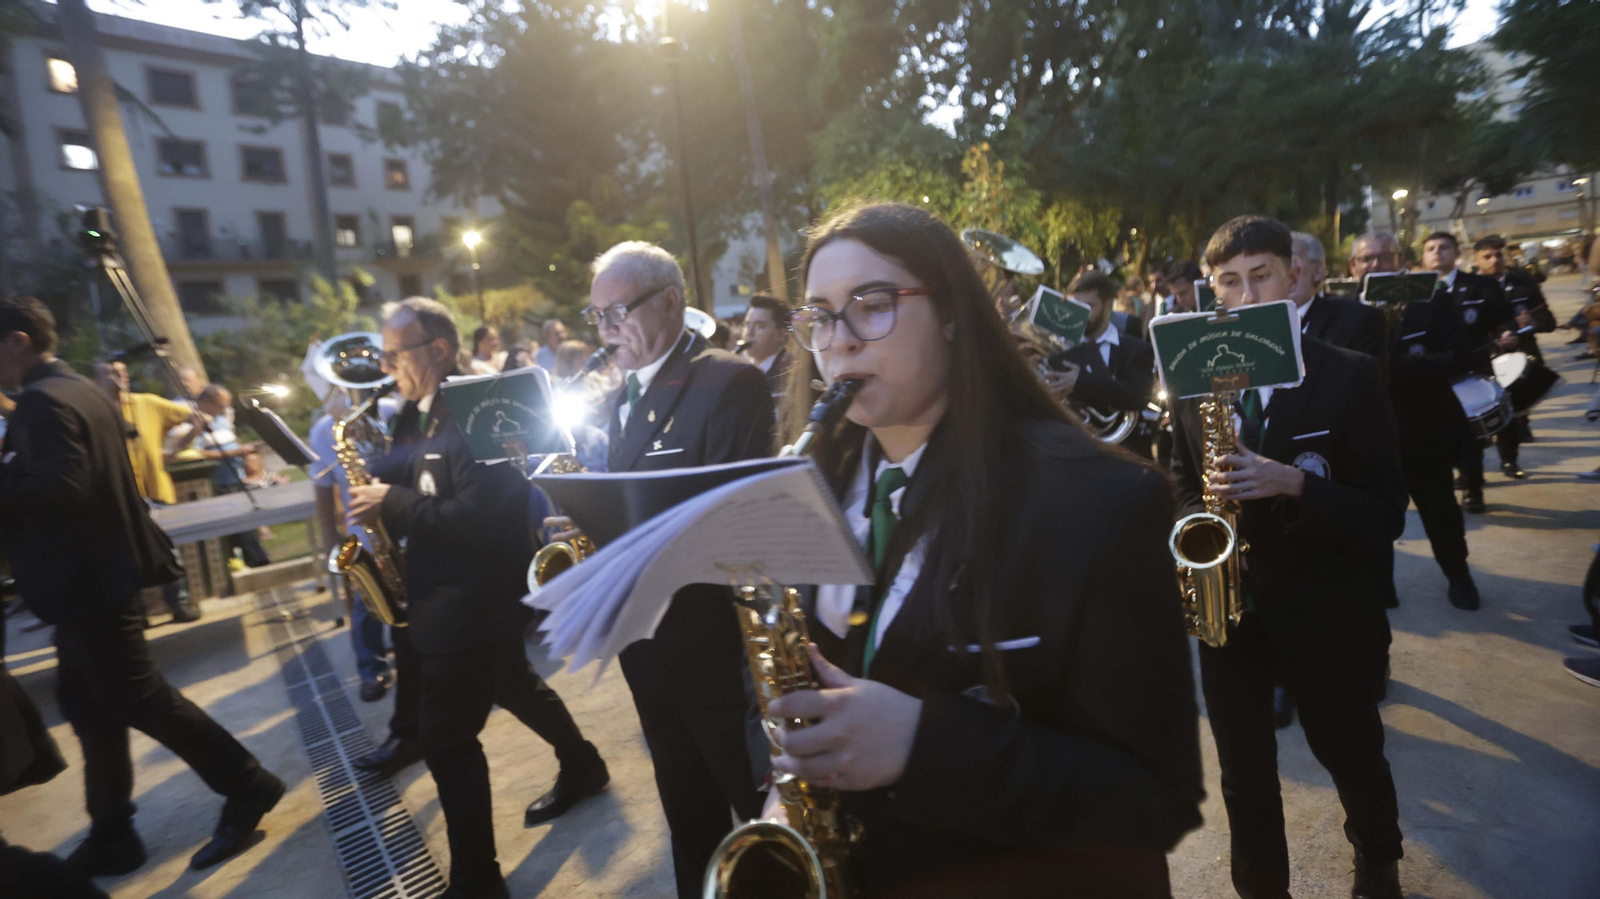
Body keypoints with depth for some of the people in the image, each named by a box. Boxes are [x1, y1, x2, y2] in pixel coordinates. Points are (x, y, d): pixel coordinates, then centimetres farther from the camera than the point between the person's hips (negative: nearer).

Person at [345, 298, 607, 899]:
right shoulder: (432, 413, 8)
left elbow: (477, 517, -30)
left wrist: (393, 503, -23)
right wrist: (384, 495, -4)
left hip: (473, 600, -10)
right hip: (463, 595, 10)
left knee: (445, 737, -2)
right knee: (513, 685, 26)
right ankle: (582, 766, 48)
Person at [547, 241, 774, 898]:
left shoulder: (730, 382, -15)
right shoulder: (624, 397, 10)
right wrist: (589, 523, -7)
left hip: (715, 641, -7)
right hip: (646, 639, 8)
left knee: (762, 809, 12)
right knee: (687, 811, 24)